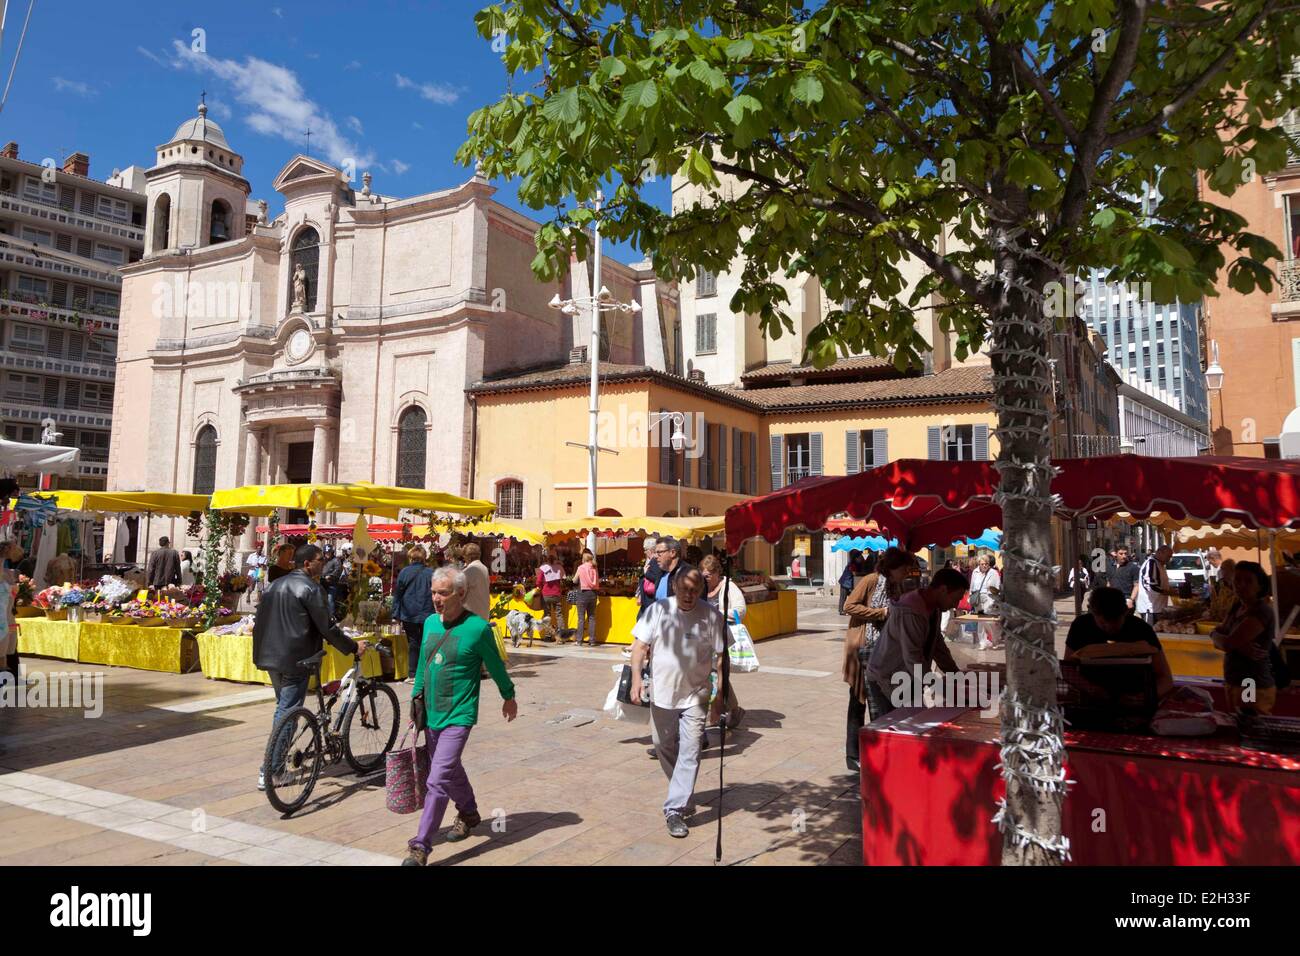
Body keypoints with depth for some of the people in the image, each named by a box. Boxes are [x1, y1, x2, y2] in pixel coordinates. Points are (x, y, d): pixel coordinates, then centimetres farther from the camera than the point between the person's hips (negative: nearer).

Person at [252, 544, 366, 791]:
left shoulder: (275, 585, 13)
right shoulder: (310, 588, -13)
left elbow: (260, 621, 17)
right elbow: (327, 627, -16)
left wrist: (260, 654, 26)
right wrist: (353, 646, -6)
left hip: (271, 656, 9)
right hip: (294, 659, -9)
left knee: (283, 708, 22)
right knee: (287, 713, -3)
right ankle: (269, 773, -2)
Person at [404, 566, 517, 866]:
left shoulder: (478, 628, -14)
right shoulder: (430, 623, 4)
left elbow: (496, 666, -1)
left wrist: (509, 697, 10)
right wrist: (416, 696, 14)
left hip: (458, 716, -7)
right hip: (431, 715, 7)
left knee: (438, 781, -12)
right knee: (451, 771, 22)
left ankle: (420, 847, -7)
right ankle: (469, 814, 44)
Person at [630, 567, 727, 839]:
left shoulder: (711, 616, -9)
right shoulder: (658, 610, -6)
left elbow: (721, 655, -2)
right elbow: (640, 644, -3)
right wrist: (636, 676, -14)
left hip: (695, 696, -2)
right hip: (662, 692, 2)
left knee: (690, 753, -7)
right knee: (664, 747, 17)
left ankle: (675, 809, 0)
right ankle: (684, 793, 41)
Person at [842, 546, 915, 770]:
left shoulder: (897, 587, 10)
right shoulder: (870, 581, -13)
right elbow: (849, 606, -17)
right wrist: (881, 613, -18)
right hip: (863, 649, -7)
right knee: (858, 702, 2)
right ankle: (853, 756, 10)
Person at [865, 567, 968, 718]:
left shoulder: (933, 609, 3)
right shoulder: (909, 613, -28)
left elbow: (937, 645, 14)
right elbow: (913, 660, -30)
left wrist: (957, 674, 6)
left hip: (908, 682, 9)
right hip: (884, 683, -9)